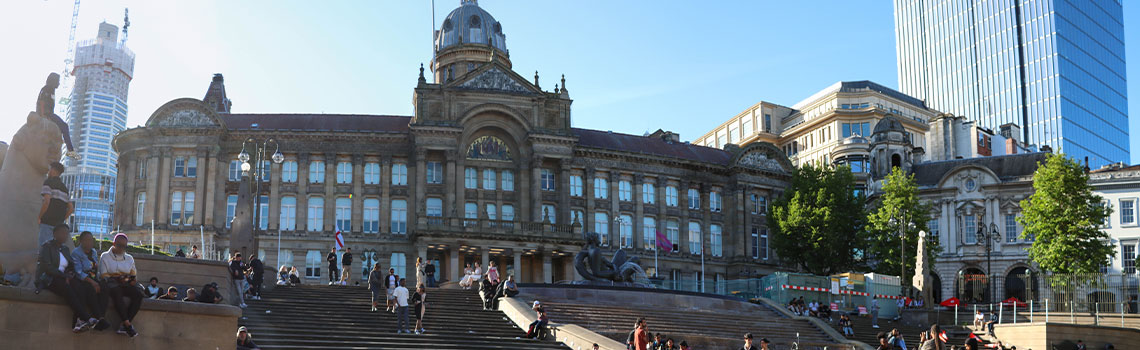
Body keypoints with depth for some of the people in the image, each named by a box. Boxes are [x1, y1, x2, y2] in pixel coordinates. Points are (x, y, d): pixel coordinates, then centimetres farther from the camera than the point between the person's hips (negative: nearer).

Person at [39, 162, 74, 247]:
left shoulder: (48, 182, -3)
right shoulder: (64, 187, 19)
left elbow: (46, 202, -16)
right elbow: (71, 208, 15)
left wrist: (39, 218, -8)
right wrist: (61, 221, 17)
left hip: (47, 222, -7)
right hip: (58, 223, 7)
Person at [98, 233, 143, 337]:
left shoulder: (129, 258, 25)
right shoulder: (105, 256, 14)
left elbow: (134, 274, 17)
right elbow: (103, 275, 1)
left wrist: (133, 279, -8)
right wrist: (116, 279, -17)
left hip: (125, 284, 4)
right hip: (111, 282, -4)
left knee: (138, 294, -30)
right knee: (117, 292, -40)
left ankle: (124, 325, -37)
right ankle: (127, 324, -45)